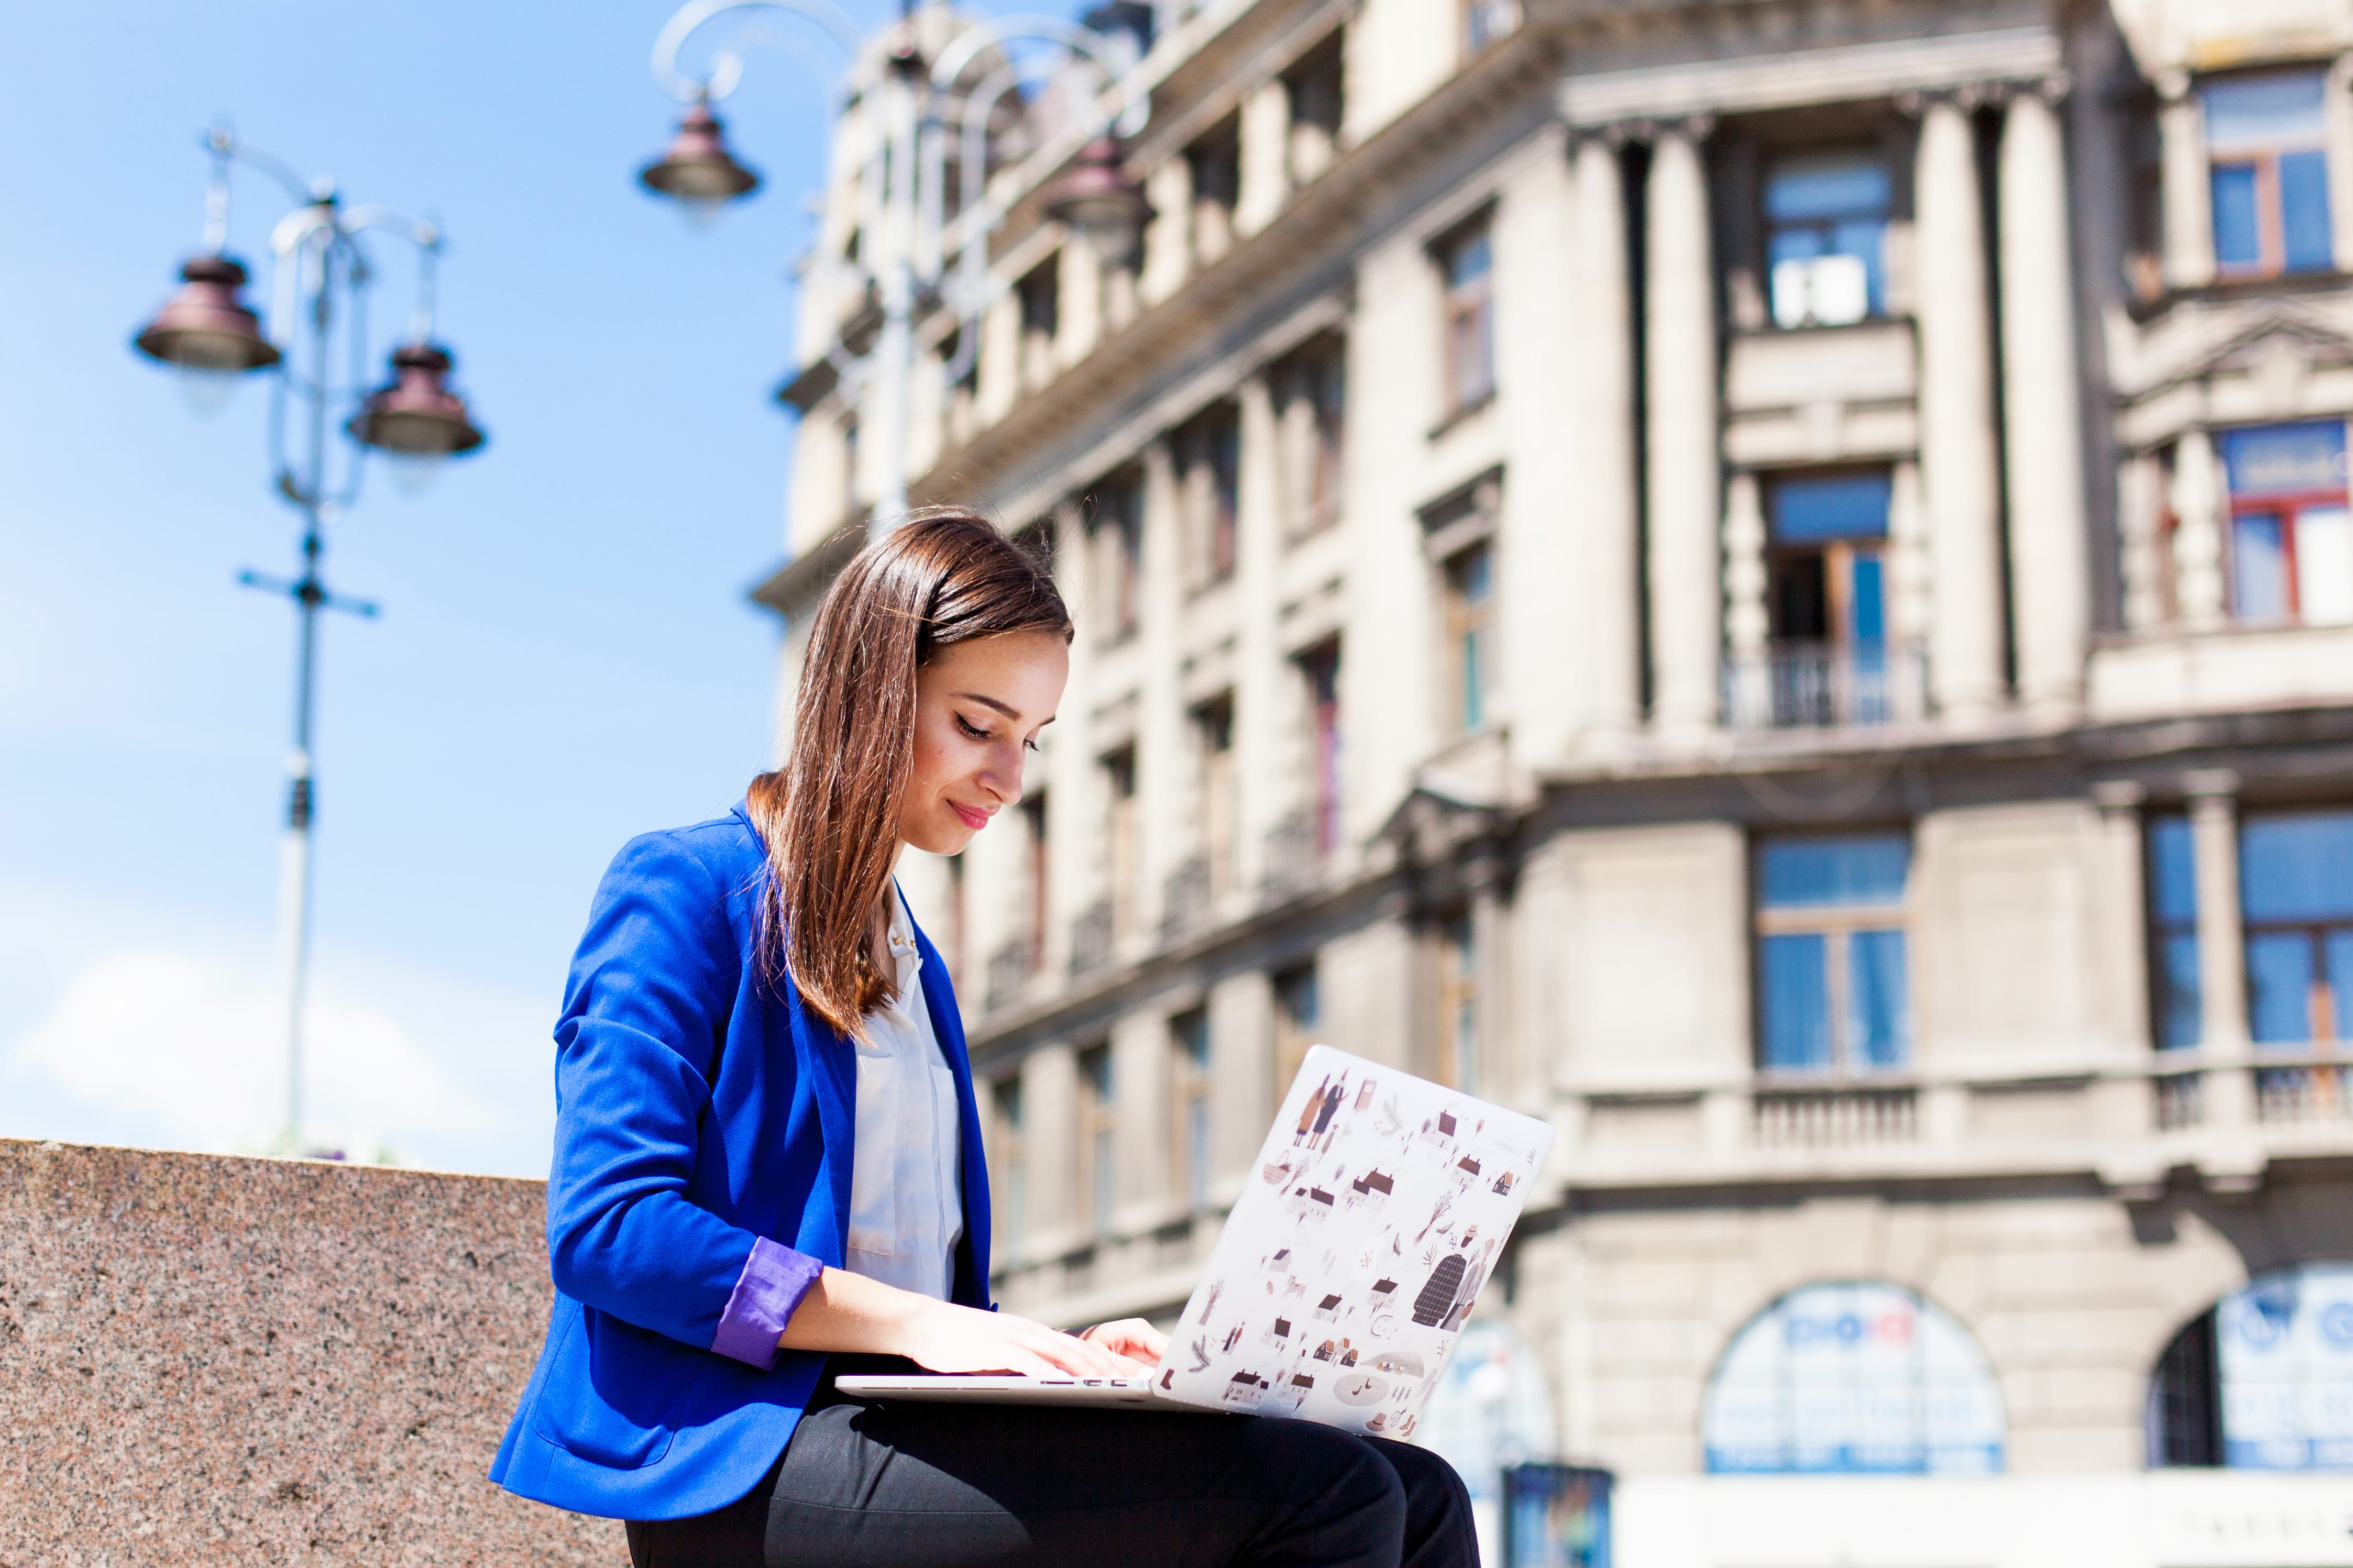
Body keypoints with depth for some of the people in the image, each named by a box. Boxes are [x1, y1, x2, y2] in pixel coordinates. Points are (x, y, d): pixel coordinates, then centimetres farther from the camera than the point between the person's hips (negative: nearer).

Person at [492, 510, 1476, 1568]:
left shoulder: (906, 962, 26)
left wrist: (1050, 1353, 4)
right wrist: (917, 1324, -18)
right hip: (750, 1458, -8)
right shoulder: (686, 893, 0)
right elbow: (605, 1227, -12)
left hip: (908, 1434, 8)